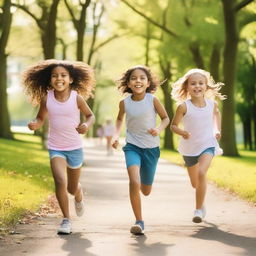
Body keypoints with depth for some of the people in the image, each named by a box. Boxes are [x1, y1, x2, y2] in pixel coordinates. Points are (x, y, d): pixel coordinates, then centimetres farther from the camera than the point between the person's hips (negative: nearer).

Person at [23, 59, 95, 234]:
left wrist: (87, 125, -21)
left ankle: (79, 195, 53)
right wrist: (35, 124, -19)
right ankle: (66, 220, -7)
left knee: (72, 188, 14)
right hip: (55, 148, 0)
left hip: (75, 147, 0)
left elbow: (90, 115, 1)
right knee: (60, 181, -22)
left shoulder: (76, 97, -13)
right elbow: (41, 118, 3)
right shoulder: (46, 98, -10)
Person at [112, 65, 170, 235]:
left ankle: (143, 181, 51)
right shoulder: (124, 103, -5)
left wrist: (159, 129, -18)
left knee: (146, 191, 12)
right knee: (134, 182, -24)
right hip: (132, 146, 0)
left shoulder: (153, 100, -11)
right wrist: (116, 135, 2)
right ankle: (139, 222, -13)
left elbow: (166, 118, 2)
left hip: (151, 148, 0)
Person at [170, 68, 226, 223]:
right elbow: (174, 125, -6)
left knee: (201, 173, -27)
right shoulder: (184, 106, -14)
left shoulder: (212, 103, -4)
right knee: (195, 183, 14)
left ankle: (199, 209, -17)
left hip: (208, 144, 0)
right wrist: (181, 132, -26)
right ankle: (202, 203, 49)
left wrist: (218, 130, 11)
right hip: (190, 147, 0)